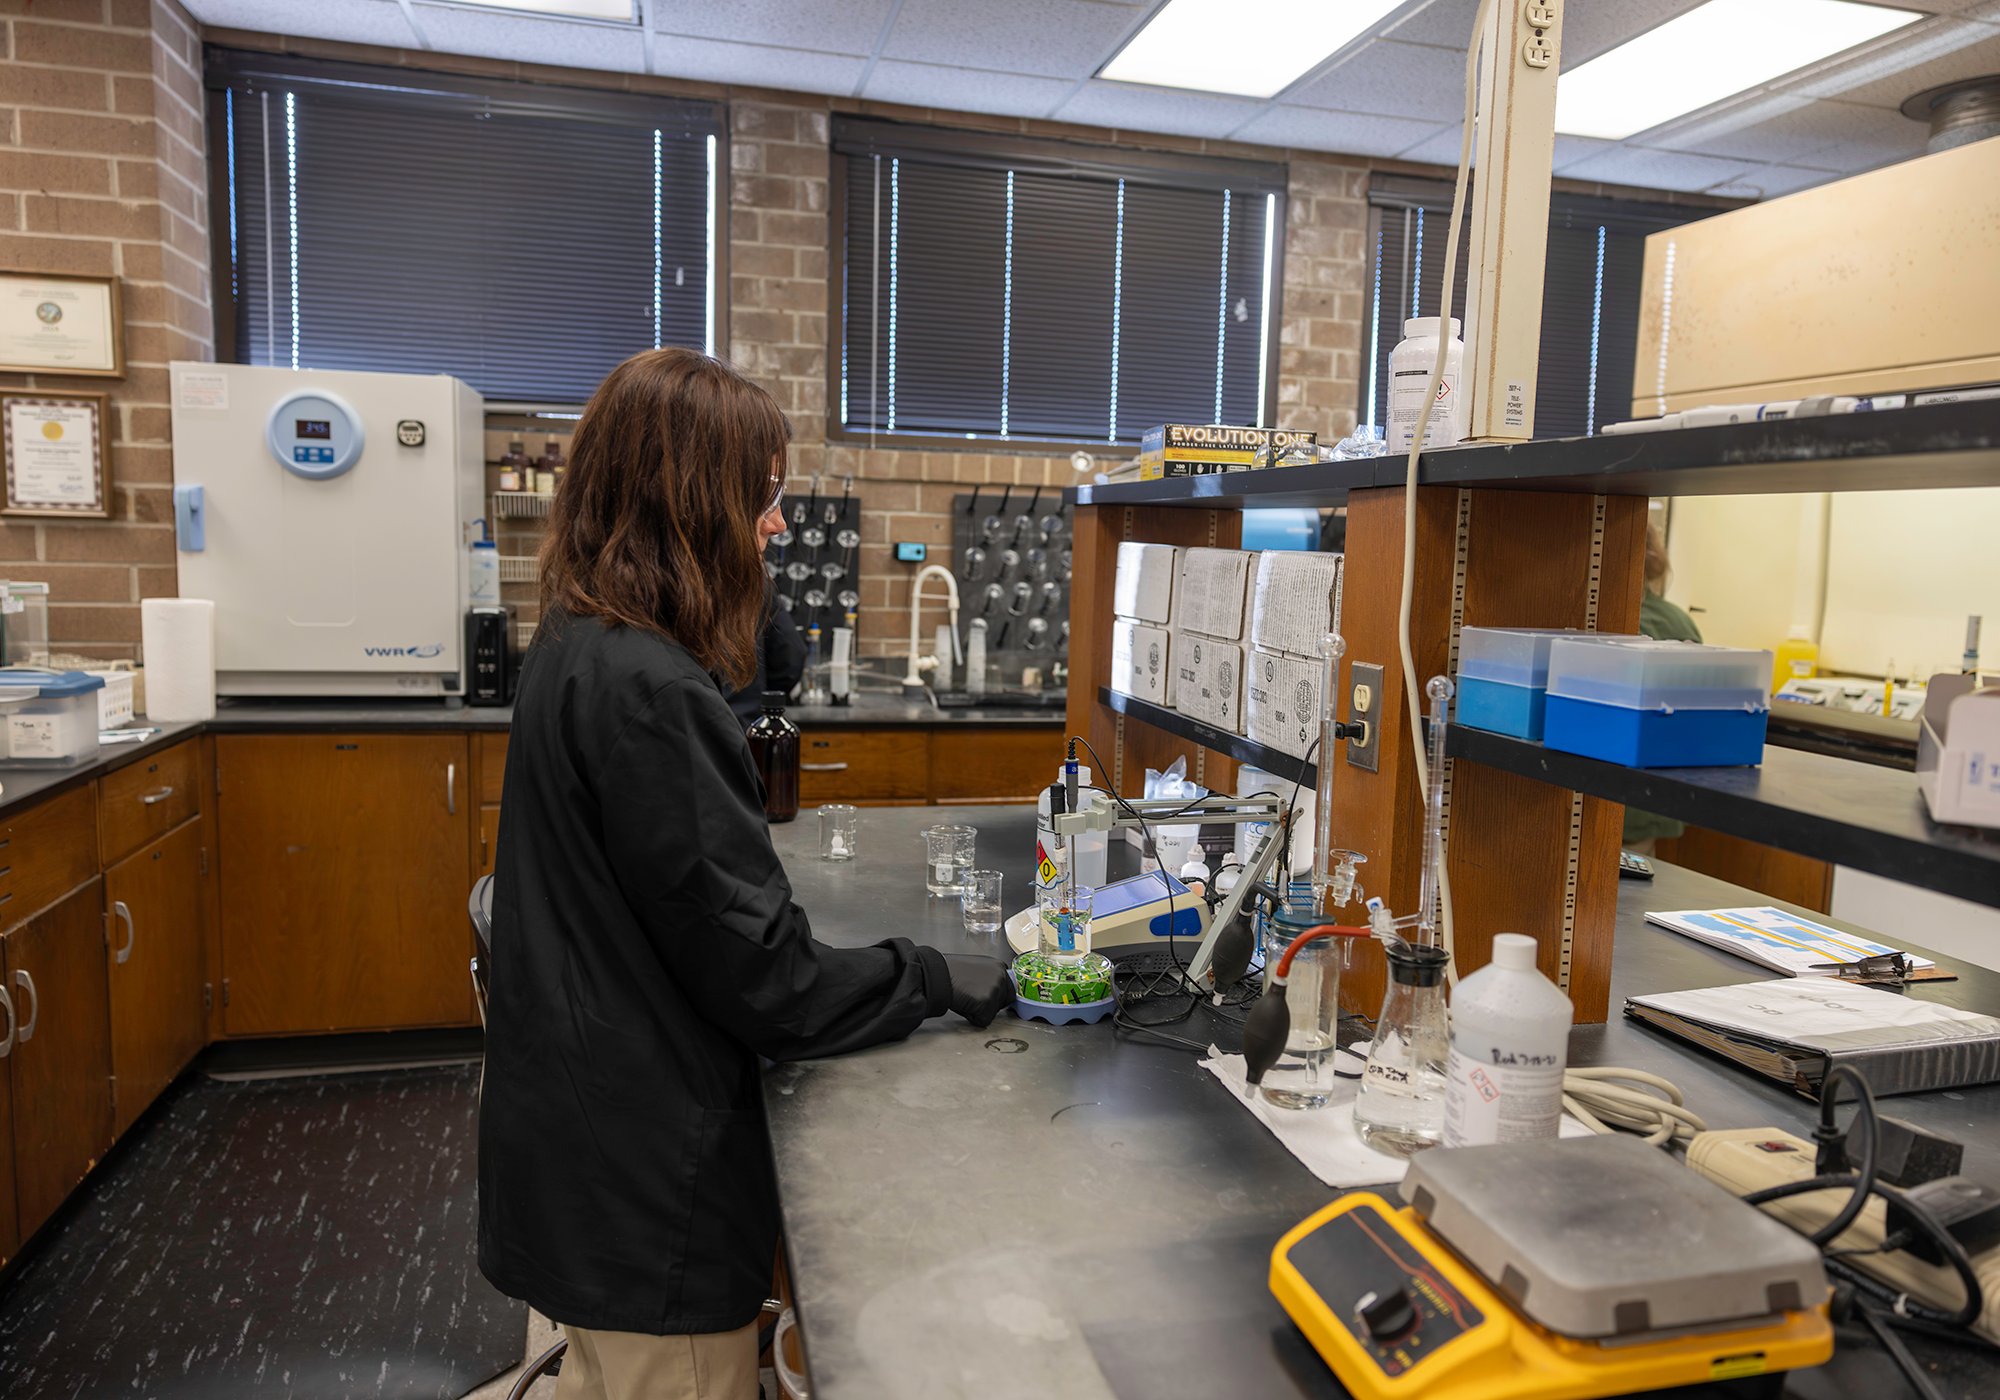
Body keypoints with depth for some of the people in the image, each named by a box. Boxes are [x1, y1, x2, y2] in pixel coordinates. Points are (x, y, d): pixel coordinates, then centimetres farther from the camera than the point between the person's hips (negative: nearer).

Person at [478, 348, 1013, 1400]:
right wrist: (934, 983, -10)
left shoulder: (574, 651, 5)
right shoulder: (648, 691, -27)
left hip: (581, 1144, 9)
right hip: (644, 1186, -9)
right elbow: (758, 971, -23)